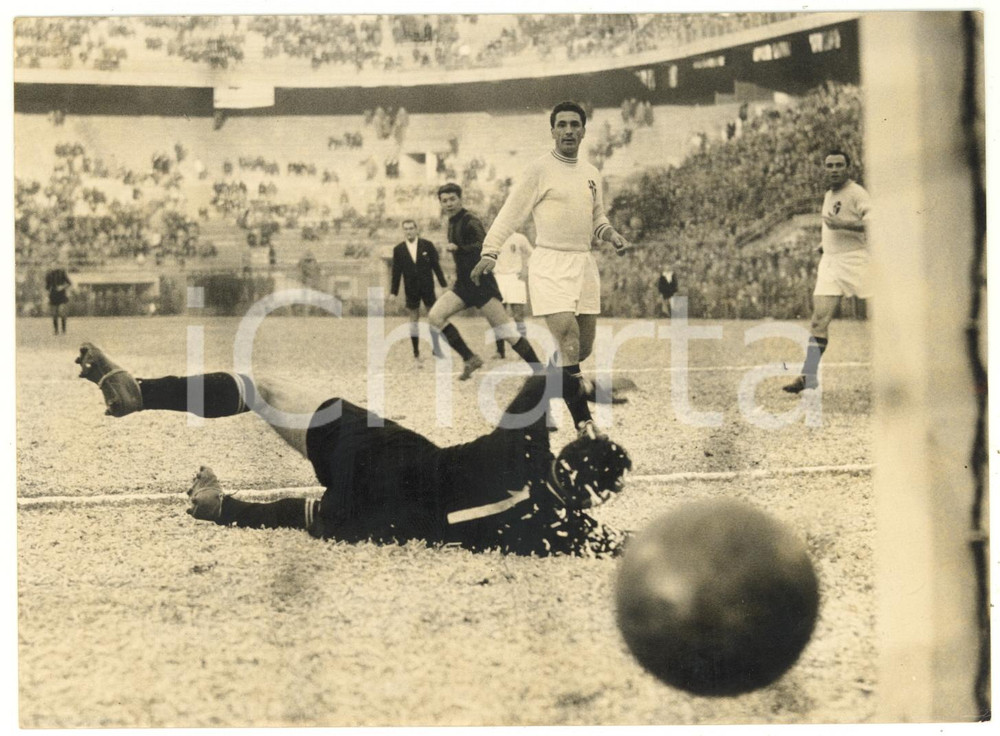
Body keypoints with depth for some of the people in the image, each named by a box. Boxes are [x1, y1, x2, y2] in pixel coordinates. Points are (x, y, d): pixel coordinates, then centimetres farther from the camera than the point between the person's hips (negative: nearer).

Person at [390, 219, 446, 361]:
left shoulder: (427, 245, 0)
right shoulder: (398, 250, 1)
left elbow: (436, 265, 1)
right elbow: (396, 272, 3)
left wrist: (443, 284, -1)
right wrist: (394, 291, 2)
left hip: (427, 287, 0)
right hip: (411, 289, 0)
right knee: (413, 319, 4)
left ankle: (437, 349, 10)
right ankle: (416, 352, 9)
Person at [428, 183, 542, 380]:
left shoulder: (470, 221, -11)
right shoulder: (452, 223, 15)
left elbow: (484, 246, -25)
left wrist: (458, 249, -31)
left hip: (482, 284, -8)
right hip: (462, 285, 8)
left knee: (507, 333, -11)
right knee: (434, 316, -10)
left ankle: (539, 371, -2)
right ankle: (470, 359, -3)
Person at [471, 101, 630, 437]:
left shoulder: (591, 174, 14)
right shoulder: (540, 170, -5)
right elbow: (511, 212, -7)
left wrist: (611, 234, 4)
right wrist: (489, 252, -17)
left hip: (584, 264, 6)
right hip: (550, 265, -6)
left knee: (584, 347, 7)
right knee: (569, 343, -16)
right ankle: (584, 421, -13)